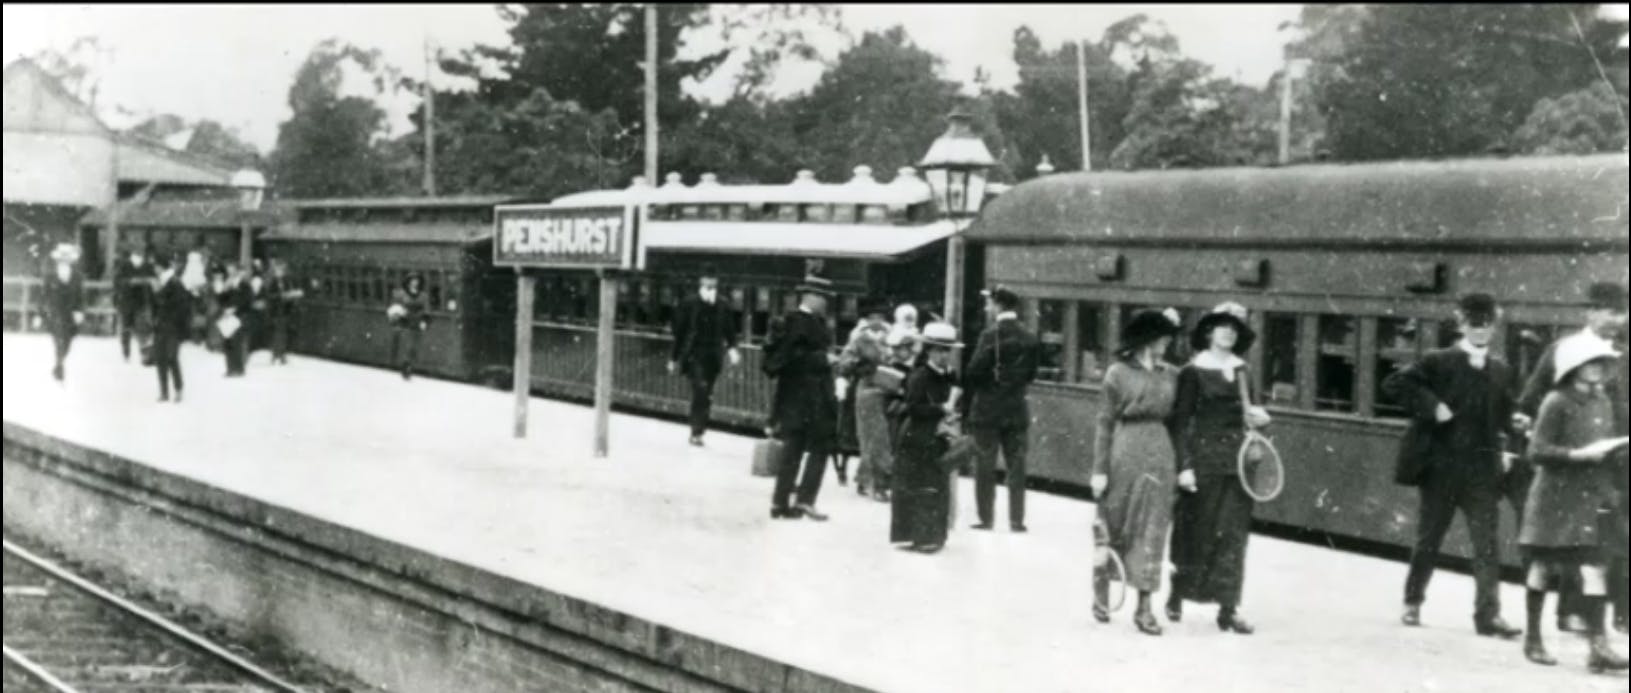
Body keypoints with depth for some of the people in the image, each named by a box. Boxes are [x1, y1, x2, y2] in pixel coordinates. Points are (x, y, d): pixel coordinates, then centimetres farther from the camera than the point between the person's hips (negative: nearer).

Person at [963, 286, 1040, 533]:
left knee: (985, 466, 4)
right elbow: (1031, 373, 6)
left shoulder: (990, 335, -14)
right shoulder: (1029, 338, 2)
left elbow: (975, 371, -15)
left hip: (988, 409, -4)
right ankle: (1016, 519, 9)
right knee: (1016, 465, 8)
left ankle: (985, 518, 5)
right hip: (1017, 409, 4)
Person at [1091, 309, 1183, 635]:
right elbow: (1105, 422, -3)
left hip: (1160, 455, 3)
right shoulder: (1118, 372, -3)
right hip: (1125, 451, -3)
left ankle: (1144, 608, 5)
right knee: (1114, 526, 8)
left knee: (1152, 532, 1)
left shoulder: (1171, 375, 7)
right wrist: (1100, 468, -7)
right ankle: (1101, 594, 26)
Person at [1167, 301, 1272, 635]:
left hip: (1237, 458, 4)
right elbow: (1181, 420, -7)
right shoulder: (1193, 371, -5)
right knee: (1200, 531, 2)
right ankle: (1177, 593, 26)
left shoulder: (1242, 372, 10)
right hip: (1205, 457, -4)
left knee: (1234, 533, 1)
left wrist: (1256, 417, -2)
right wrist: (1184, 465, -13)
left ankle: (1228, 608, 3)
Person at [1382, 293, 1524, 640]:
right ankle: (1413, 601, 25)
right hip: (1442, 466, -3)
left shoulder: (1500, 370, 10)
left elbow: (1504, 412, 19)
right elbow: (1394, 384, -8)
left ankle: (1488, 613, -4)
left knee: (1488, 542, -4)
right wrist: (1431, 406, -17)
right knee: (1429, 538, 9)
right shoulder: (1438, 362, -3)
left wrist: (1514, 422, -3)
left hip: (1482, 470, 3)